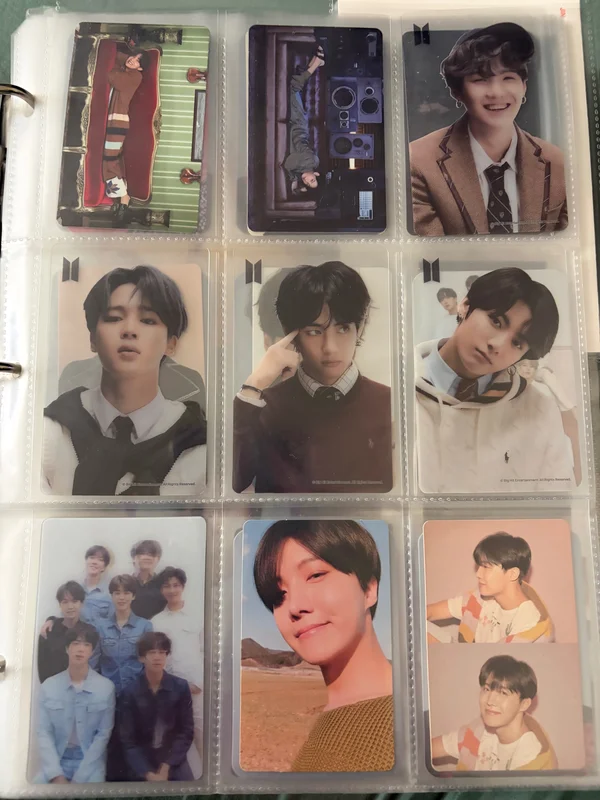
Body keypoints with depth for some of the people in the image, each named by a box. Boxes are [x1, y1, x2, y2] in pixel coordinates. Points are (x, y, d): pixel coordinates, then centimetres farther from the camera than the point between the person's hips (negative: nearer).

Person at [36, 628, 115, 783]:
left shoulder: (106, 687, -6)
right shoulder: (48, 686, -1)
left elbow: (103, 734, -5)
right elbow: (44, 733, -3)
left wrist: (78, 778, -11)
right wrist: (56, 775, -13)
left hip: (90, 763, -1)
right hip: (56, 761, 2)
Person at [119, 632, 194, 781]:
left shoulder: (181, 687, -7)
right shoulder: (130, 692, -10)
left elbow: (186, 731, -3)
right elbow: (127, 740, -8)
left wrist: (166, 766, -11)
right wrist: (148, 774, -17)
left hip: (174, 761, 1)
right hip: (142, 764, -1)